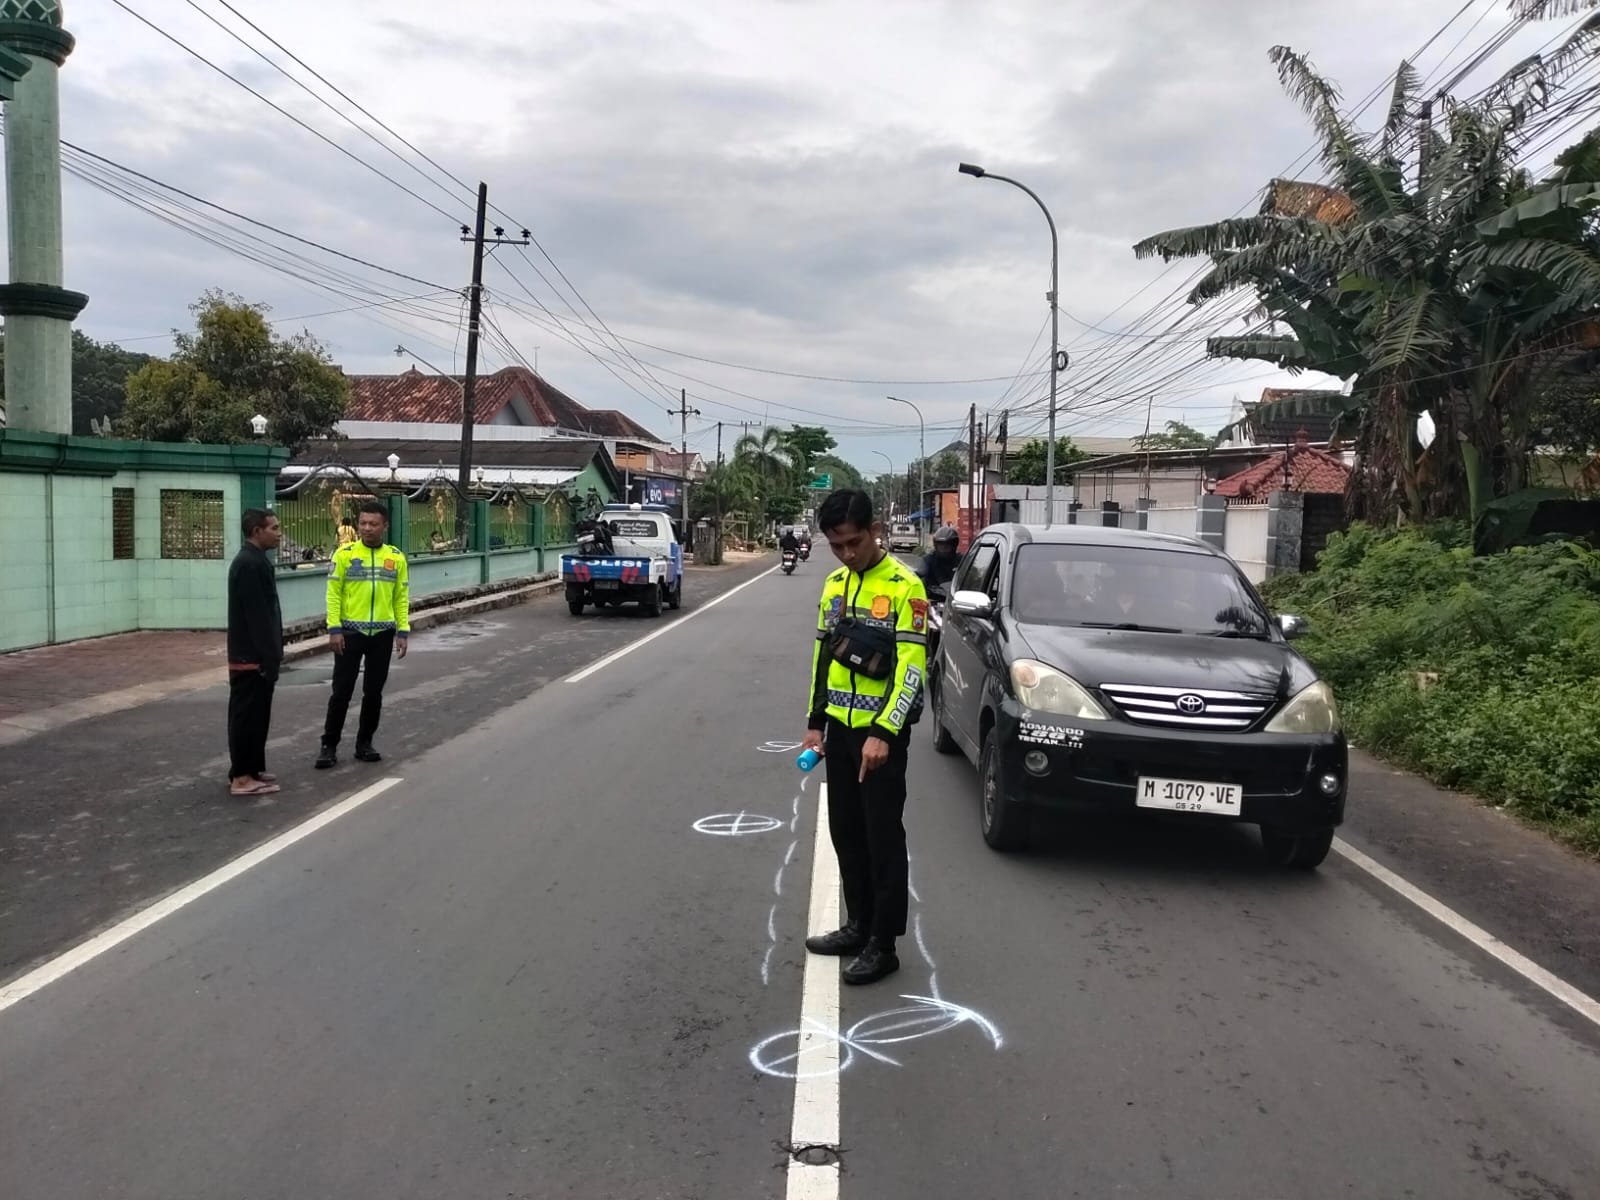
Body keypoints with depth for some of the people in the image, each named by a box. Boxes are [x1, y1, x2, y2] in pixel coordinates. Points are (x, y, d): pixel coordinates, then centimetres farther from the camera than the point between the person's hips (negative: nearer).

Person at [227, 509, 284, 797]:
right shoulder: (250, 564, -19)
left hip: (252, 653, 10)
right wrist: (269, 659, -21)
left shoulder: (252, 560, 14)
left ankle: (250, 769, 24)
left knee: (253, 715, 16)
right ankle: (242, 777, 3)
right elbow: (257, 616, -22)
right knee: (247, 715, -3)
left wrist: (272, 655, 19)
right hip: (252, 656, -10)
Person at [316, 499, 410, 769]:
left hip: (382, 635, 3)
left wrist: (403, 631, 1)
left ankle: (364, 744, 21)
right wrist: (334, 629, -11)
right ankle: (329, 746, 10)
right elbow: (333, 593, -4)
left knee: (374, 692, 9)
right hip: (350, 632, -2)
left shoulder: (396, 557, 4)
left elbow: (401, 598, 7)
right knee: (341, 691, 0)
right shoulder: (344, 554, -4)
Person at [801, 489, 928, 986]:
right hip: (840, 728, 7)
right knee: (846, 833, 14)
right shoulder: (834, 585, 9)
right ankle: (858, 925, 28)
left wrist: (883, 732, -23)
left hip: (881, 732, -7)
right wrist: (815, 720, 11)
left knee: (883, 838, 0)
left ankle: (883, 944, 9)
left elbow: (912, 667, -17)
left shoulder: (904, 586, -13)